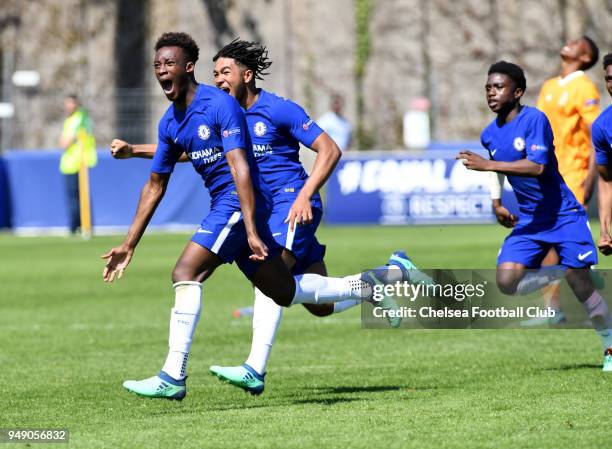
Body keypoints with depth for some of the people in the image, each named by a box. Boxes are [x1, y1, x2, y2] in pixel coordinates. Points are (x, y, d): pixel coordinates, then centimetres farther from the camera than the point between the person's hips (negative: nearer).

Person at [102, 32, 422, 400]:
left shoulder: (220, 104, -15)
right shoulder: (169, 123, 11)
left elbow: (240, 168, -22)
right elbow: (155, 185, 19)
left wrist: (251, 231, -29)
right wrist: (129, 245, 17)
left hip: (239, 203, -9)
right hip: (225, 205, 9)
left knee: (186, 274, -20)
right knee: (284, 292, 14)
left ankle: (173, 378, -20)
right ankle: (388, 279, 27)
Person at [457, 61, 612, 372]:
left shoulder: (534, 120, -15)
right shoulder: (489, 135, 6)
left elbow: (536, 166, -28)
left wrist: (487, 165, -31)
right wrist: (497, 205, 17)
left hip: (563, 215, -6)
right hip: (528, 220, 6)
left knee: (579, 282, -10)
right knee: (506, 281, -13)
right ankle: (559, 274, 14)